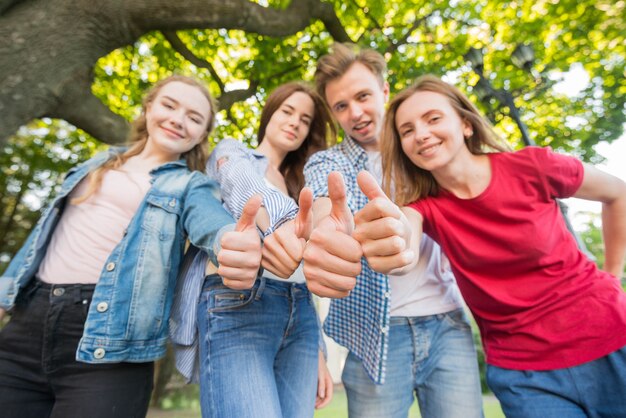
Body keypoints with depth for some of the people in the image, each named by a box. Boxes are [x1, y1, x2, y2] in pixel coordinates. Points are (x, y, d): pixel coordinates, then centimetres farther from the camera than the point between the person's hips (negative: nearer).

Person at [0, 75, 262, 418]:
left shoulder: (191, 186, 0)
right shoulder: (104, 161, 17)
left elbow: (213, 224, -22)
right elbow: (48, 228, 23)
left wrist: (238, 245, -45)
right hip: (28, 318, 5)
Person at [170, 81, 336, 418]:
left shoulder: (297, 188, 25)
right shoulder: (231, 152, 12)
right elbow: (244, 186, -16)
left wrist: (318, 350, 15)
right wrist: (275, 221, -40)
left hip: (300, 316, 6)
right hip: (236, 303, -5)